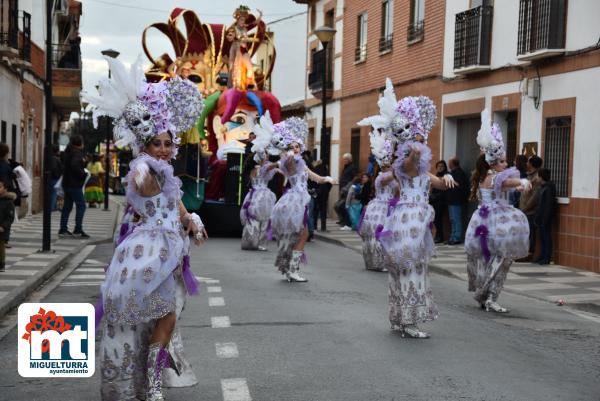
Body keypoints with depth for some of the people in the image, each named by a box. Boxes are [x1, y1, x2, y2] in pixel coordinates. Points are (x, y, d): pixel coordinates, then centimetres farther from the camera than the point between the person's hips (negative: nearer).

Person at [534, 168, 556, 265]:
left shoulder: (549, 188, -14)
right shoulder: (542, 187, 14)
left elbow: (549, 204, -19)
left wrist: (545, 219, -21)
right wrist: (537, 217, 16)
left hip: (546, 217, -9)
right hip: (541, 217, 9)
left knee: (546, 237, -4)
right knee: (543, 237, 12)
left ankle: (547, 258, 0)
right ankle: (542, 257, 18)